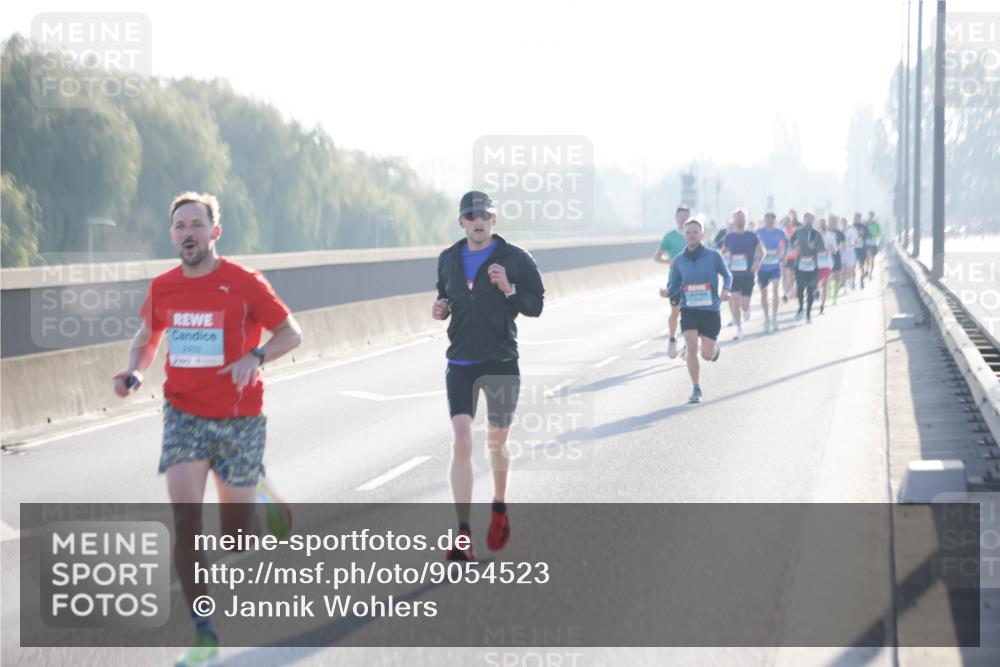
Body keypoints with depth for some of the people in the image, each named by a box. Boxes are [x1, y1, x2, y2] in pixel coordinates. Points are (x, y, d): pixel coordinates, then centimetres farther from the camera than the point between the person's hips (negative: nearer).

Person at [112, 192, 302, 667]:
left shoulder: (244, 283, -9)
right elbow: (146, 340, 18)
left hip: (238, 418, -2)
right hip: (184, 415, 2)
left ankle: (265, 503, 40)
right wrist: (133, 373, -3)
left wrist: (257, 356, -24)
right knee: (185, 521, -14)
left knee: (236, 537, 2)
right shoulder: (161, 288, 2)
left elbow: (291, 333, -4)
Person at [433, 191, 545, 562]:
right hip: (460, 363, 2)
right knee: (461, 444, -10)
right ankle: (463, 537, -13)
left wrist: (509, 289, -20)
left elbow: (536, 306, -3)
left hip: (501, 363, -2)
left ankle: (499, 508, 41)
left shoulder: (515, 259, -4)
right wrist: (441, 309, -1)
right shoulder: (448, 260, 7)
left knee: (496, 444, 11)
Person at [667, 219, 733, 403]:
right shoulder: (679, 260, 3)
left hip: (710, 311, -1)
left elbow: (727, 275, 10)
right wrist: (666, 292, -13)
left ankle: (715, 347, 39)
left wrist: (726, 290, -10)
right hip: (688, 310, 1)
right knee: (691, 348, -15)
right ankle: (696, 390, -2)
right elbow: (674, 285, 10)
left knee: (707, 355, 0)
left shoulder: (713, 256, -3)